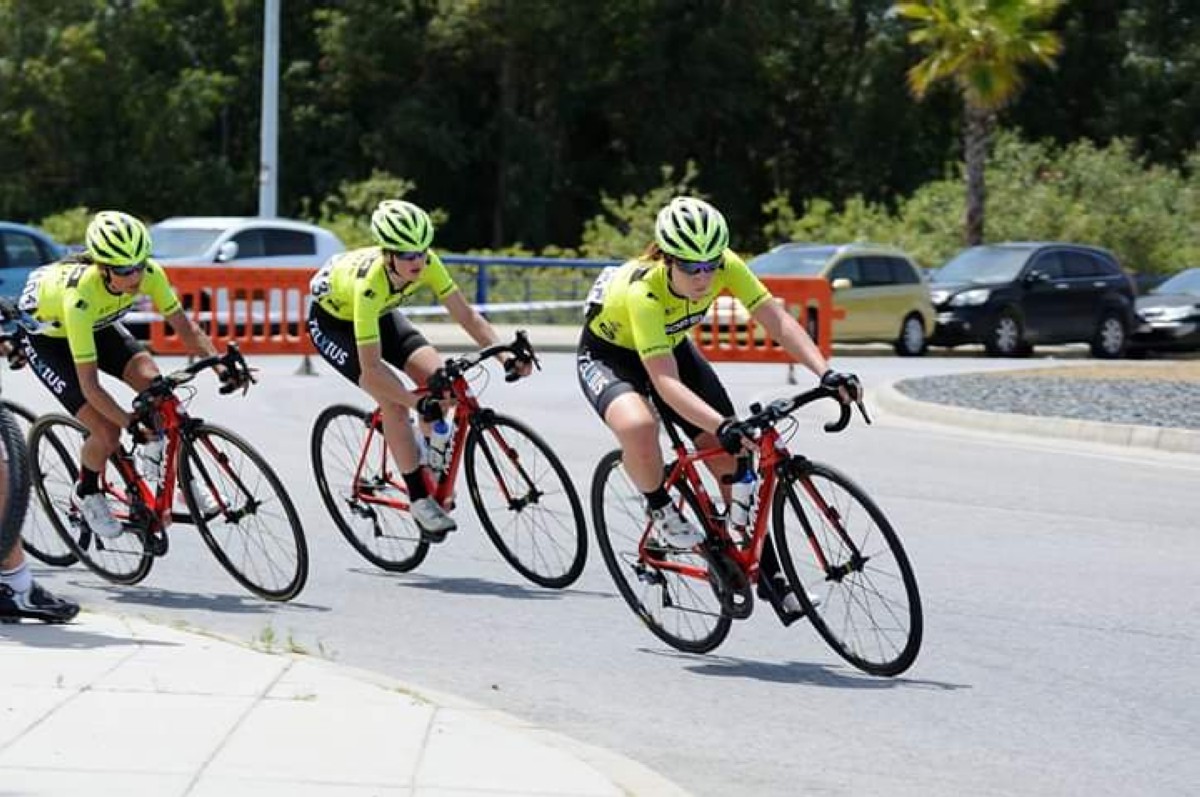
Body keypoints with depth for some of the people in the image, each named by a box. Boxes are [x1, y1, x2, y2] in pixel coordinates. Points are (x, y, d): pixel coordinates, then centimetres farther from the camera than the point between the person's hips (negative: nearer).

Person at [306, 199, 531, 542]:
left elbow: (467, 315, -20)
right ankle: (419, 499, -16)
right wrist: (419, 403, -46)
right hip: (332, 322, -6)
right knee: (393, 401, -25)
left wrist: (506, 356, -32)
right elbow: (371, 368, -42)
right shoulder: (369, 283, -42)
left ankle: (434, 471, 6)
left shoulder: (426, 263, -27)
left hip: (380, 314, 6)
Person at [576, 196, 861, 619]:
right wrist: (722, 426, -58)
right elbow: (666, 382, -45)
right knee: (639, 426, -38)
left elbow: (777, 319, -29)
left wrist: (827, 373, -43)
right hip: (608, 354, -5)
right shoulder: (642, 290, -39)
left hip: (670, 346, 5)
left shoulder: (725, 266, -25)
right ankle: (660, 511, -8)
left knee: (732, 456, -6)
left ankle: (768, 574, 5)